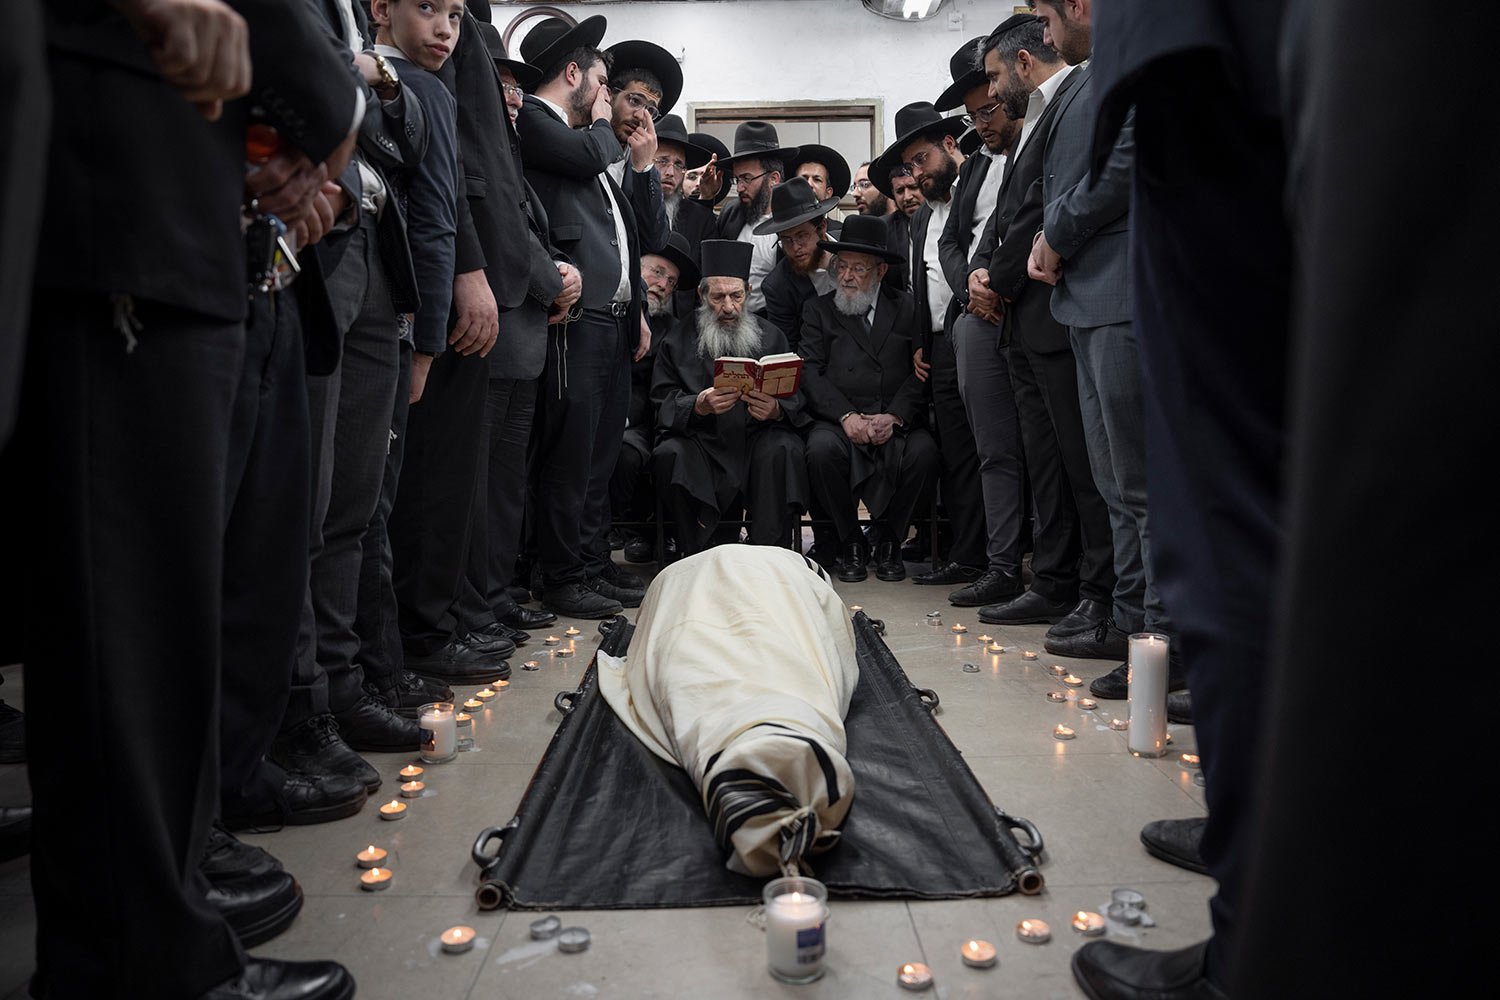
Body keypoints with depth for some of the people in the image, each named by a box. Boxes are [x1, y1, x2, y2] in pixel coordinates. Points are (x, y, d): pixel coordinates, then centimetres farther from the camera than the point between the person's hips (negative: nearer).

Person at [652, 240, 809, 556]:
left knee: (783, 449, -31)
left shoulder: (771, 337, 10)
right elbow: (663, 404, -1)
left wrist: (776, 410, -23)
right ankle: (697, 556, -17)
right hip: (701, 441, 0)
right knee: (670, 454, -31)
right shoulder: (679, 339, 7)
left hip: (756, 437, 0)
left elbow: (795, 400, 3)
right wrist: (698, 406, -23)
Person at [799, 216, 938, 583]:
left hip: (896, 422, 1)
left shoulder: (906, 309, 15)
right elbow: (810, 373, 1)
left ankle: (888, 538, -4)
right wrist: (847, 415, -15)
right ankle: (850, 543, -9)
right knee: (822, 450, -33)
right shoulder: (818, 310, 14)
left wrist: (894, 416, -13)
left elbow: (920, 373, 5)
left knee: (924, 452, -29)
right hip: (837, 420, 0)